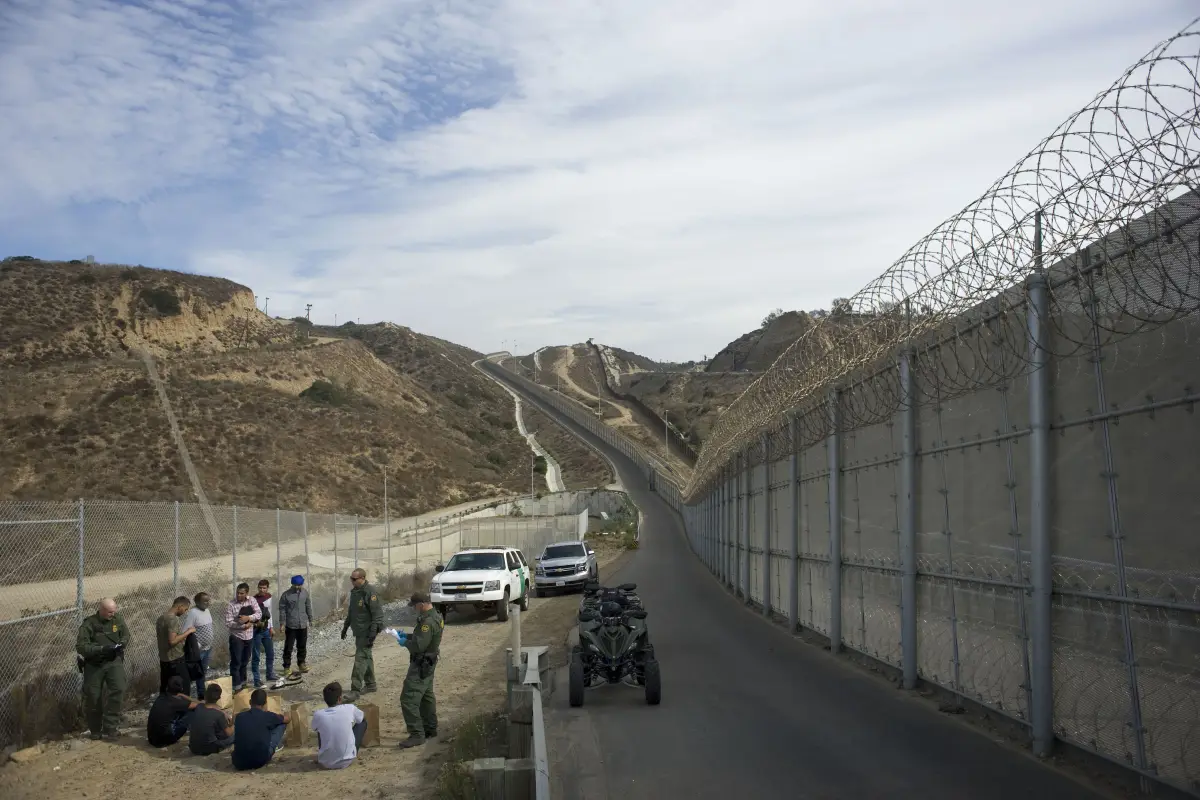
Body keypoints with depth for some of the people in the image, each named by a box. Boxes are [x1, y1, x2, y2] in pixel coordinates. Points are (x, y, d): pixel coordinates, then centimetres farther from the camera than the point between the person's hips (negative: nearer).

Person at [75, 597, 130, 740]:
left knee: (118, 689, -18)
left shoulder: (118, 619, -4)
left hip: (114, 660, 1)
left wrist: (122, 644, -11)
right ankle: (95, 729, 27)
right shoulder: (89, 624, -15)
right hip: (94, 664, -1)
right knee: (92, 697, 6)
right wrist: (101, 649, -31)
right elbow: (80, 647, -21)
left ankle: (109, 727, -9)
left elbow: (126, 635, 11)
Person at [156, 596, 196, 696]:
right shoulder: (173, 619, -20)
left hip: (164, 659, 9)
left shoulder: (162, 617, 10)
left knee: (164, 687, 14)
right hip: (175, 660, -9)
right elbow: (172, 641, -27)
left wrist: (183, 634, 16)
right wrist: (187, 632, -19)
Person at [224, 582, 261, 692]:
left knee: (245, 661, 17)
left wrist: (248, 618, -24)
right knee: (236, 662, -4)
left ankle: (242, 682, 32)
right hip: (236, 637, -4)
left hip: (249, 636, 4)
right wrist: (244, 626, -19)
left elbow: (259, 613, -8)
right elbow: (228, 623, -16)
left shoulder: (251, 601, -2)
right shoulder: (231, 606, -13)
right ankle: (236, 687, 1)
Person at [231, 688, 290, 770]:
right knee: (282, 723, 12)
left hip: (239, 763, 4)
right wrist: (286, 714, 44)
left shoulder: (239, 717, 5)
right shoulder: (267, 716, -4)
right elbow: (288, 719, 18)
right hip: (260, 761, -4)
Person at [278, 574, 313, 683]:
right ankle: (287, 667, 9)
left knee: (302, 646, 14)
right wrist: (282, 623, -11)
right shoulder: (286, 595, -10)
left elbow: (308, 607, 11)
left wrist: (310, 619, 14)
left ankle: (301, 664, 30)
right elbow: (282, 609, -8)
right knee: (288, 647, -1)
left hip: (303, 625, 4)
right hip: (291, 625, -4)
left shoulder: (305, 592, 2)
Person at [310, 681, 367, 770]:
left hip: (326, 763, 1)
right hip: (347, 761, -1)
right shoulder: (350, 709, -10)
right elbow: (363, 717, 15)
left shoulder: (318, 715, -9)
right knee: (362, 722, 17)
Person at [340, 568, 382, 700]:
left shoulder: (370, 592, -19)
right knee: (366, 658, 18)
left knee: (360, 659, -10)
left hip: (366, 633, -9)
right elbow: (351, 612, 22)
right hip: (358, 632, 9)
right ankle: (370, 684, 29)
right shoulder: (354, 592, 9)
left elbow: (377, 614, -21)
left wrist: (373, 634, -24)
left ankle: (355, 690, -9)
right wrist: (345, 627, 22)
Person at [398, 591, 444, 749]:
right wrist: (407, 636, 8)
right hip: (428, 664, 11)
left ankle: (417, 734, -8)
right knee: (427, 696, 22)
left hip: (421, 666, -11)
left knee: (408, 699, -9)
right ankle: (431, 729, 33)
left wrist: (405, 642, -11)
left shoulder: (428, 622, -26)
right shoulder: (436, 616, 7)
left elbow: (418, 646, -28)